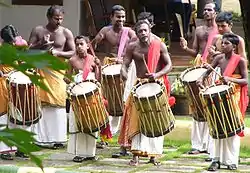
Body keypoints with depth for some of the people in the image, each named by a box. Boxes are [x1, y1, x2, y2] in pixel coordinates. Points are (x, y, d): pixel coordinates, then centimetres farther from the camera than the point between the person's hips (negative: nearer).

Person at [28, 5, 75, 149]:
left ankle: (57, 138, 0)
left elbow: (72, 52, 2)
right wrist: (41, 44, -15)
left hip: (57, 71, -1)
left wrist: (58, 53, -15)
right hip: (40, 69, 1)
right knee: (39, 103, 0)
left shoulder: (66, 33, 2)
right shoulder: (38, 31, 4)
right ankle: (39, 137, 6)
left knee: (58, 103, -6)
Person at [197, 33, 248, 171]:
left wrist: (231, 79, -28)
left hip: (235, 97, -4)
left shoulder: (240, 60, -11)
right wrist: (202, 78, -11)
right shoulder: (219, 58, 2)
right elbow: (208, 71, 10)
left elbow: (245, 80, -13)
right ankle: (217, 159, 6)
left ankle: (231, 161, 7)